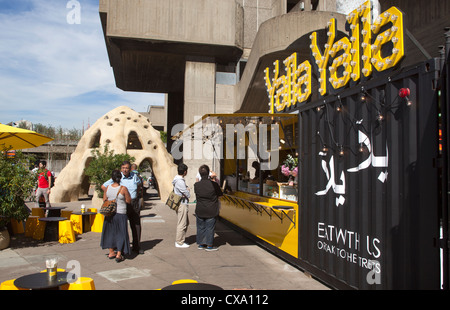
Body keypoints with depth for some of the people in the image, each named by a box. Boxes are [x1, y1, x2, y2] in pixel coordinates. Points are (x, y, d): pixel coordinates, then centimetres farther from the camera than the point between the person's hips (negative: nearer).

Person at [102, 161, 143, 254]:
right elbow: (103, 186, -2)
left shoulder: (134, 176, 4)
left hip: (134, 204, 4)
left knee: (136, 226, 8)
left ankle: (136, 247, 20)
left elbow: (139, 183, 28)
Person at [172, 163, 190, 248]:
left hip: (182, 204, 11)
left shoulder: (179, 180, 12)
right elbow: (188, 194, -17)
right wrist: (187, 191, 3)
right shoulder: (180, 181, -21)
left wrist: (186, 190, -8)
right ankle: (179, 242, 7)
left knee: (186, 223, 18)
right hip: (182, 204, -11)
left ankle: (179, 240, 26)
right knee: (182, 224, -2)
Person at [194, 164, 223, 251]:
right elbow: (220, 194, -2)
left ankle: (201, 244, 27)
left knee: (200, 227, 16)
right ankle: (209, 245, 16)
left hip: (200, 210, 3)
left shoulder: (196, 185, -9)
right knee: (210, 227, 8)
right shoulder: (214, 184, -16)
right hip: (211, 211, -3)